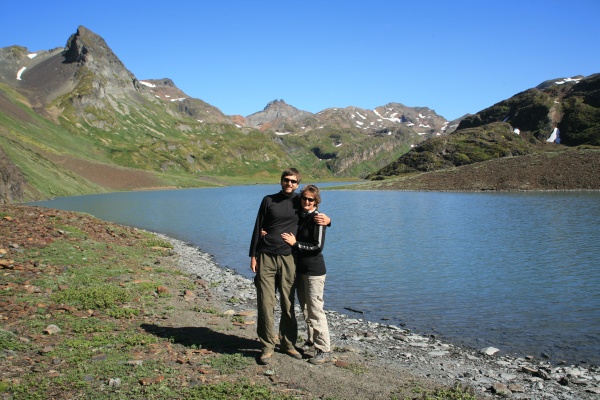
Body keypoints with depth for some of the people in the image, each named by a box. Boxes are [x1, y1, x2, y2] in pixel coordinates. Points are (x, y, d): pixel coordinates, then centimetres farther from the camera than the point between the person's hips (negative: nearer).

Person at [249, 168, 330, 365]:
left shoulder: (300, 203, 8)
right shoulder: (269, 200, 7)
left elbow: (315, 218, 19)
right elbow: (258, 228, 7)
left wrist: (327, 220, -6)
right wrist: (253, 255, 2)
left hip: (288, 258, 1)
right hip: (266, 257, -1)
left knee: (288, 304, 5)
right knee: (266, 304, -2)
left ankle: (287, 343, 20)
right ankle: (267, 346, 9)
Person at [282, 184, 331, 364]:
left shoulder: (317, 218, -13)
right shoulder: (299, 216, 9)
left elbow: (318, 247, -18)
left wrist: (295, 243, -16)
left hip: (314, 271, -8)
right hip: (300, 269, 8)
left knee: (315, 309, -7)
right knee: (305, 308, 17)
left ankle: (324, 350, 0)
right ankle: (312, 340, 32)